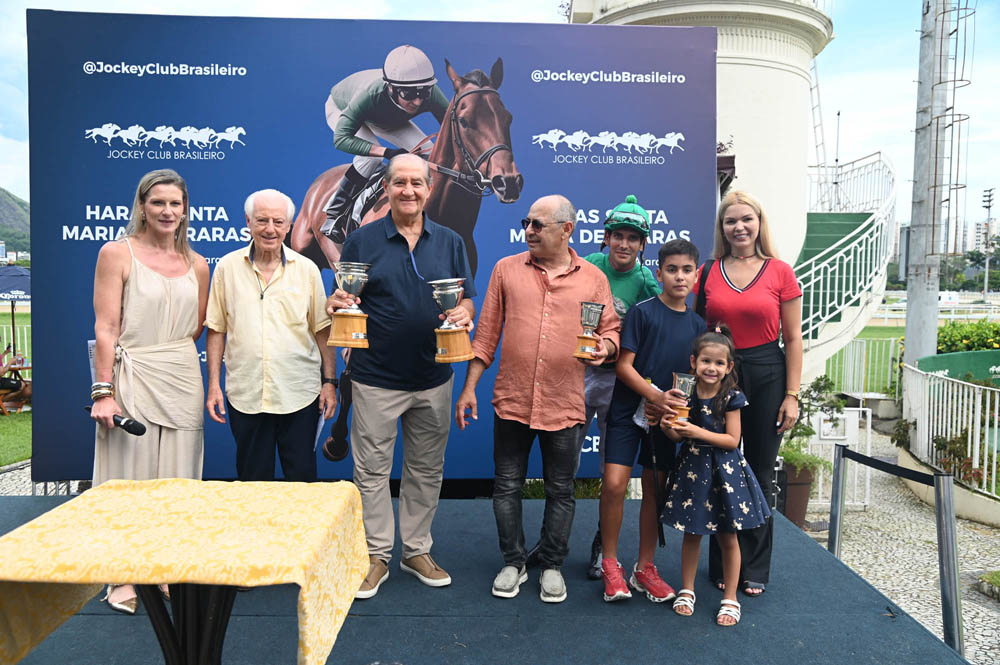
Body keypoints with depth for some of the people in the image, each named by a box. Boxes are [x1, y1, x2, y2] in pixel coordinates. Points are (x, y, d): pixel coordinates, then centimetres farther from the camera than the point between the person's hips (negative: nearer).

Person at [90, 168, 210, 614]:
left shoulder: (197, 265, 10)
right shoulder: (117, 253, -2)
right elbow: (105, 329, -7)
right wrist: (103, 391, -13)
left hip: (182, 380, 4)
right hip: (131, 377, -4)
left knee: (176, 480, 8)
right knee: (129, 478, 2)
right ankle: (124, 577, 15)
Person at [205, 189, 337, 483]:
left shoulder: (307, 269, 3)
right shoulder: (227, 268, 4)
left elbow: (322, 330, 5)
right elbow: (216, 330, 7)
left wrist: (329, 381, 1)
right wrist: (213, 385, 3)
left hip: (299, 394, 0)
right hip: (245, 395, 1)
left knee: (302, 479, 6)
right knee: (253, 481, 12)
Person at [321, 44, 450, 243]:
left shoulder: (430, 93, -37)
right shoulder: (370, 94, -47)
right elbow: (341, 138, -49)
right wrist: (387, 152, -60)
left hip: (388, 118, 4)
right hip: (342, 109, -4)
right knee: (371, 157, -32)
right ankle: (334, 214, -14)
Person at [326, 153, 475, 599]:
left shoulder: (449, 242, 7)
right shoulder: (362, 241, 1)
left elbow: (467, 299, 8)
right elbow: (342, 303, 4)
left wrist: (462, 313, -14)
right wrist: (337, 305, -19)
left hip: (433, 378, 3)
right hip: (376, 378, -2)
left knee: (426, 469, 12)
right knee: (372, 470, 4)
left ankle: (417, 550, 29)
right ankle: (376, 555, 21)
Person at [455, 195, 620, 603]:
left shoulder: (593, 279, 3)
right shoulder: (506, 269, 4)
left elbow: (611, 330, 8)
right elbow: (487, 332, 5)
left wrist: (605, 346, -16)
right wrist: (469, 386, 3)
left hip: (565, 405, 0)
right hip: (511, 400, 1)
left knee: (560, 491, 11)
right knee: (507, 486, 10)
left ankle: (552, 566, 30)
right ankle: (513, 563, 29)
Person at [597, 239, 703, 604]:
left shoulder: (697, 324, 8)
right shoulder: (642, 312, -6)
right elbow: (624, 365, -10)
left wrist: (683, 404, -3)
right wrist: (656, 395, -21)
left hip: (666, 415, 4)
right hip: (628, 409, -4)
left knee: (654, 490, 10)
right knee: (614, 484, -11)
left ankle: (644, 568, 24)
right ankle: (610, 564, 8)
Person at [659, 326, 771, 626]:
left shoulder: (731, 397, -9)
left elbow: (732, 440, -12)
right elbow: (679, 436, 6)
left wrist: (698, 432, -22)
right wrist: (669, 428, -16)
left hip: (724, 470, -2)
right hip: (692, 468, 2)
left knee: (728, 537, 8)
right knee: (691, 533, 11)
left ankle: (730, 598, 23)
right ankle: (687, 591, 27)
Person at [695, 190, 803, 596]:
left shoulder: (779, 272, -1)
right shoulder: (708, 272, 3)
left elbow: (793, 338, 1)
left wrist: (792, 395, -4)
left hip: (766, 378, -1)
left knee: (759, 475, 8)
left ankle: (754, 570, 23)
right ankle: (722, 566, 23)